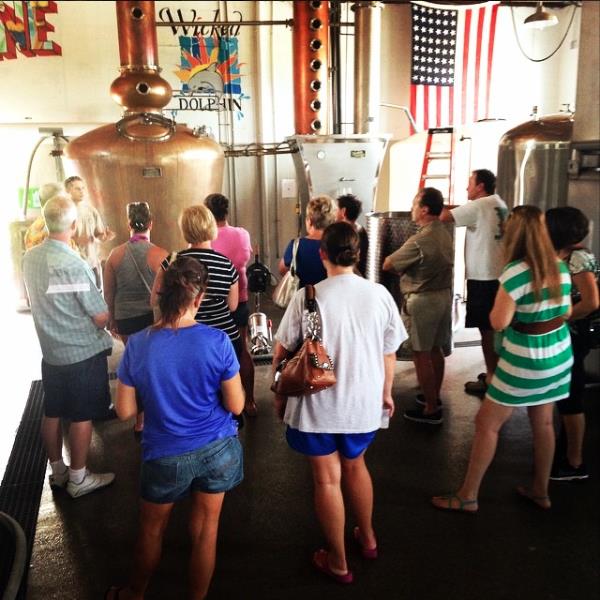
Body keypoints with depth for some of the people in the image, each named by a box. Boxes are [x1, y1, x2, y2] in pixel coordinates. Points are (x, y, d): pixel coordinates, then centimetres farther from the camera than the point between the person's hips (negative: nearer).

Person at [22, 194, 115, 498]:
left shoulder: (29, 257, -2)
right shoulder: (74, 264, -24)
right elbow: (101, 317, -18)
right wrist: (106, 316, 4)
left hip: (50, 350, 7)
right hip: (83, 353, -7)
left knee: (52, 413, 16)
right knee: (81, 416, 7)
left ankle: (57, 471, 32)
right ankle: (78, 479, 19)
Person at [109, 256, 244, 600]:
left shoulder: (138, 345, -15)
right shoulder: (217, 341, -19)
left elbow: (125, 411, -7)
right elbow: (236, 406, -11)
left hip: (166, 455, 1)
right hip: (217, 449, 0)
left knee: (152, 530, 24)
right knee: (206, 530, 18)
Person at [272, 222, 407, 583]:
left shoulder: (307, 297, -16)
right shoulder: (380, 294, -9)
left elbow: (282, 352, -6)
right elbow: (389, 353, 2)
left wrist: (280, 395, 10)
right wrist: (386, 392, 18)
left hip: (317, 405, -3)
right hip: (363, 402, 3)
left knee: (327, 479, 12)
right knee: (355, 466, 27)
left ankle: (338, 562, 28)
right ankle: (368, 538, 44)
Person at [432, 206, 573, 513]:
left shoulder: (516, 271, -21)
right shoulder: (560, 267, 0)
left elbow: (498, 322, -23)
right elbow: (567, 311, 12)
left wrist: (501, 302, -5)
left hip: (526, 361, -7)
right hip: (559, 354, 7)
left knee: (486, 423, 4)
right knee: (543, 422, 20)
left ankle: (468, 496, 12)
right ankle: (540, 491, 34)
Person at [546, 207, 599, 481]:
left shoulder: (578, 257, -19)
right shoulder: (570, 254, 9)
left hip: (571, 337, -10)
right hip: (566, 337, 10)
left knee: (570, 400, 2)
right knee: (565, 397, 19)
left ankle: (574, 464, 15)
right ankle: (565, 450, 33)